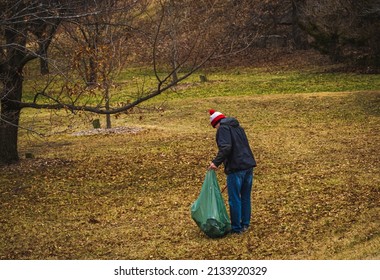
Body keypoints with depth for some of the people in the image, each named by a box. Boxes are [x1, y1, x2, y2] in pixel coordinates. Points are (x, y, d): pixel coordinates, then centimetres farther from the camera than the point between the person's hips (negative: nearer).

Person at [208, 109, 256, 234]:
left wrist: (216, 162, -22)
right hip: (249, 165, 8)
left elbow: (226, 147, -22)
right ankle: (245, 224, 24)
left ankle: (236, 228, 7)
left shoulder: (223, 128, -6)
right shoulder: (237, 127, 20)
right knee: (246, 197, 16)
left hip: (236, 168, -8)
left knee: (235, 199, 1)